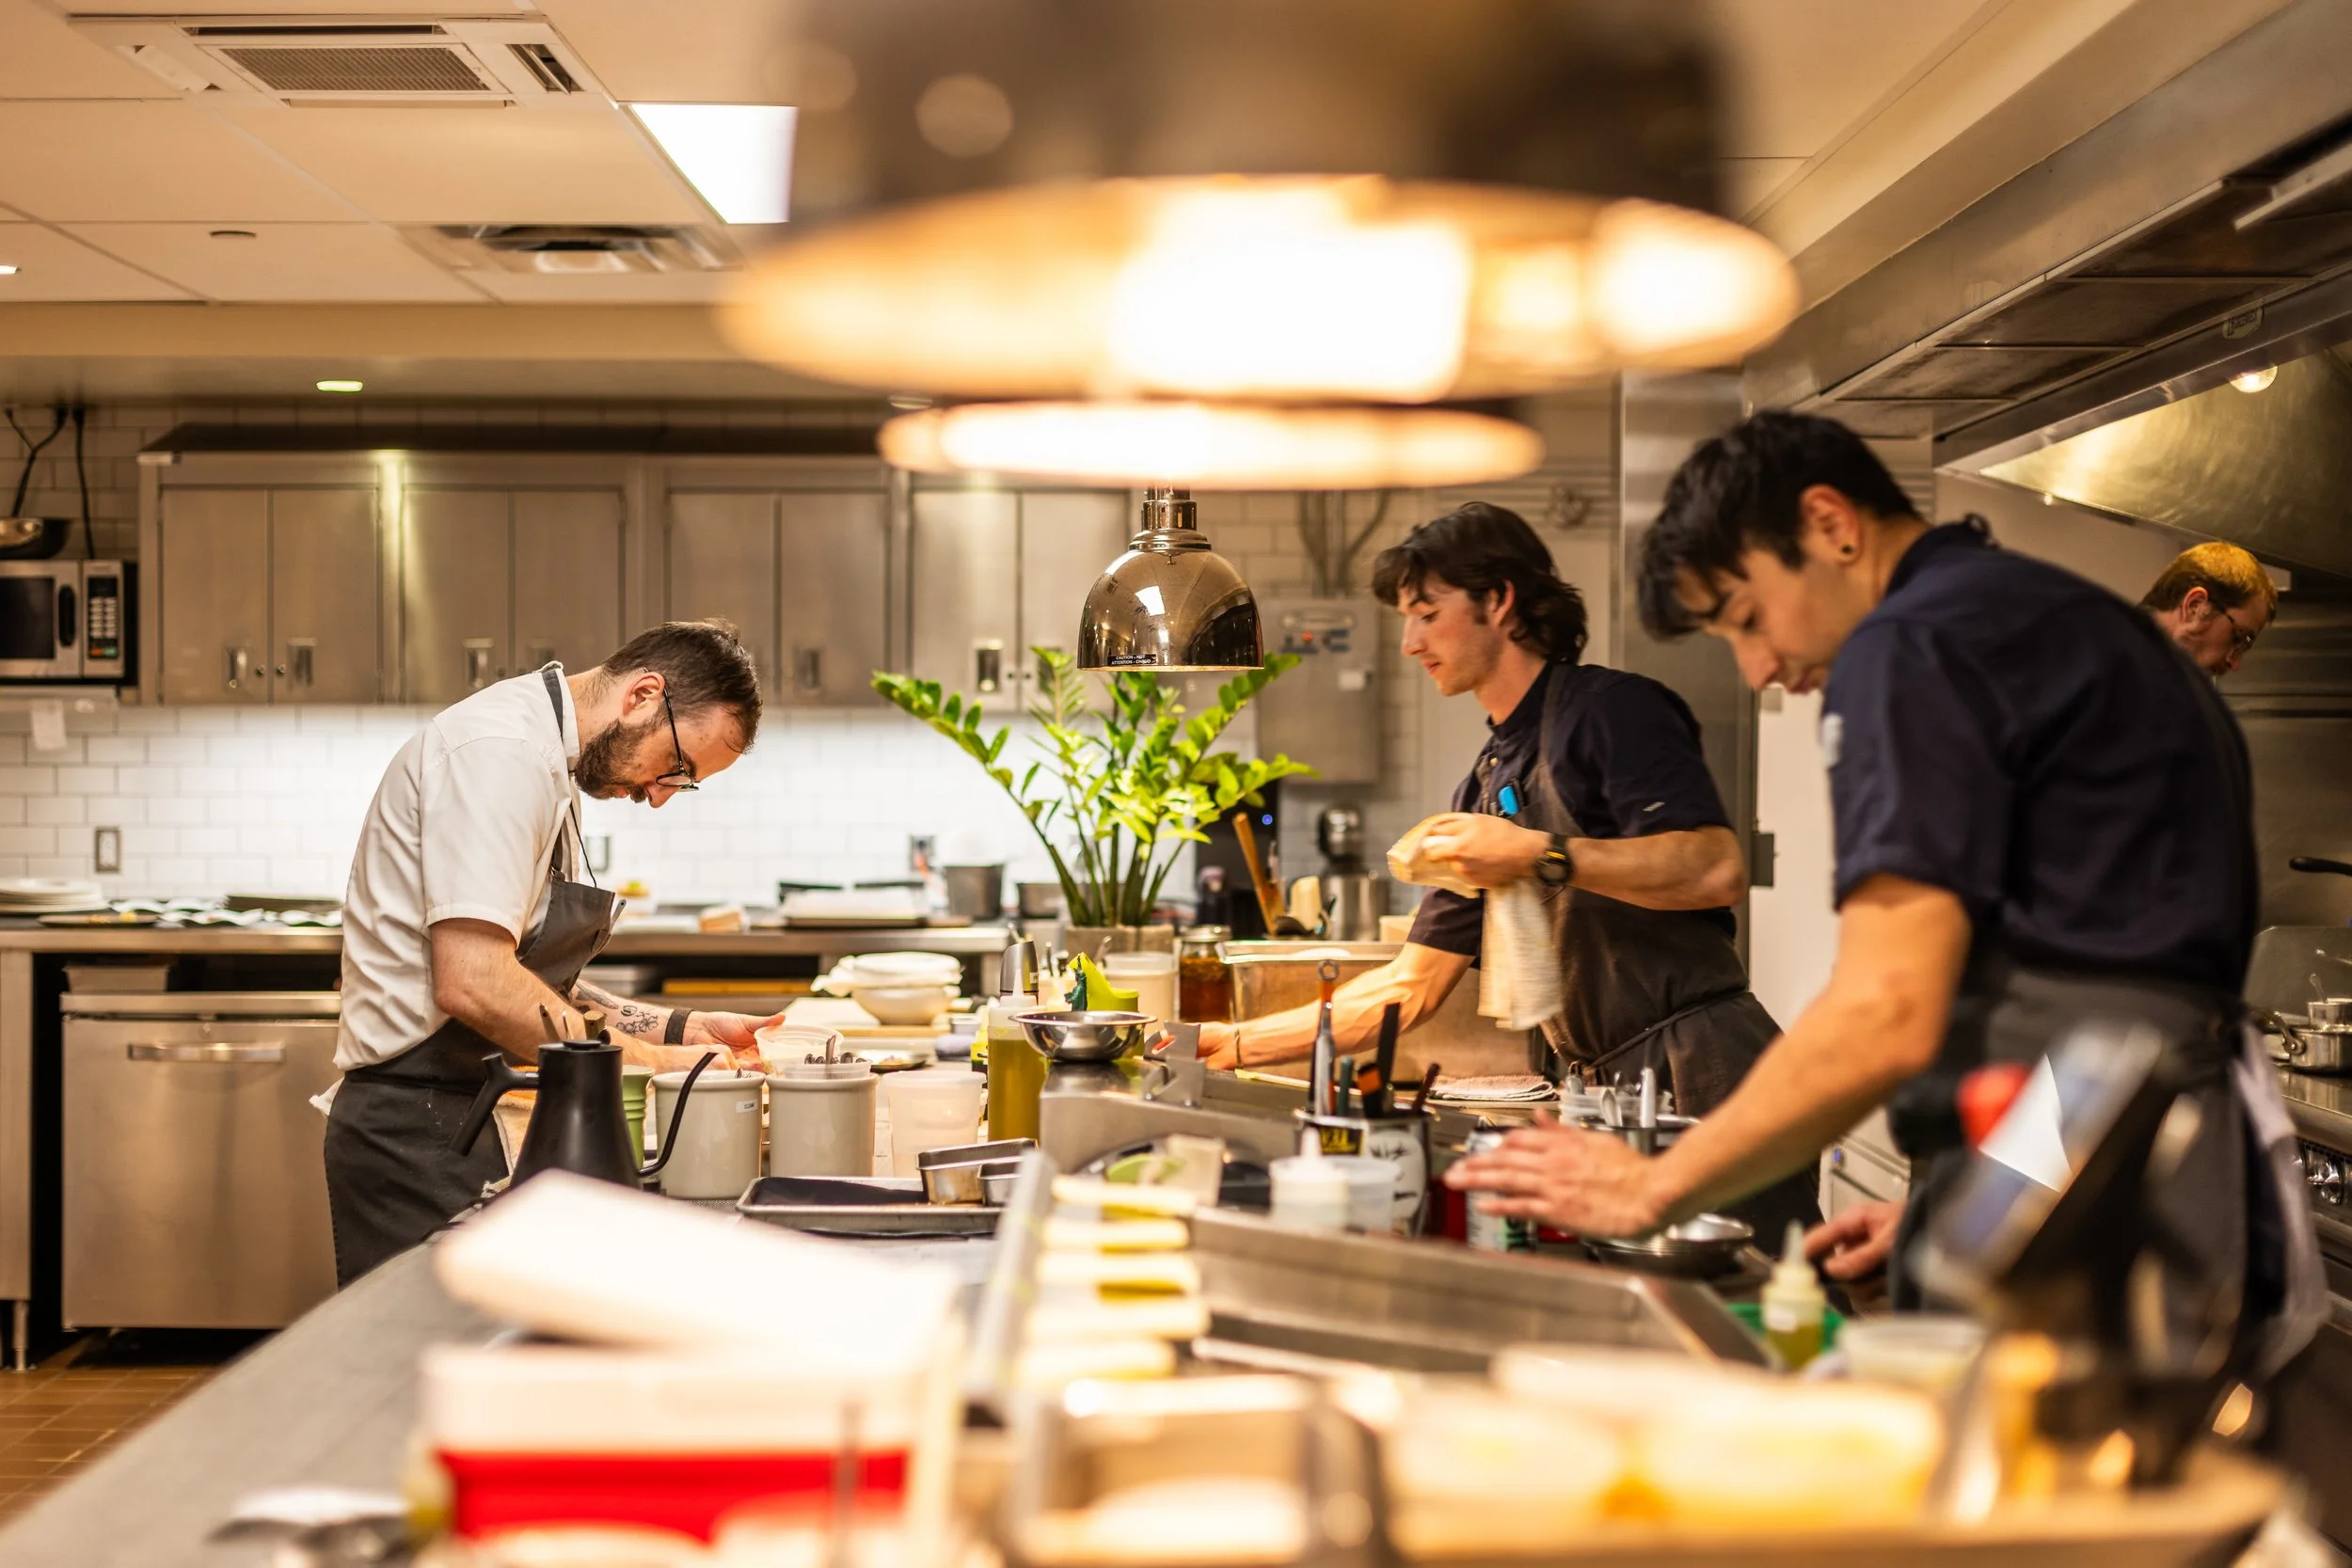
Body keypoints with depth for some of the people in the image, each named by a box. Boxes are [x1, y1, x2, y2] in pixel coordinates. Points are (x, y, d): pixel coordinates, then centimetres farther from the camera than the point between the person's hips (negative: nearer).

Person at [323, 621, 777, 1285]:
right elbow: (473, 985, -25)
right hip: (420, 1134, -10)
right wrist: (652, 1061, -17)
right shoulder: (503, 751, -16)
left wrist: (679, 1029, 10)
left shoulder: (550, 766, 18)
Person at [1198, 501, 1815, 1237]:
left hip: (1702, 1072, -7)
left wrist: (1542, 856, -20)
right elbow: (1412, 985, 20)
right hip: (1617, 1093, 8)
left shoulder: (1611, 708, -5)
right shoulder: (1487, 787, 19)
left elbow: (1717, 870, -18)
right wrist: (1239, 1044, 15)